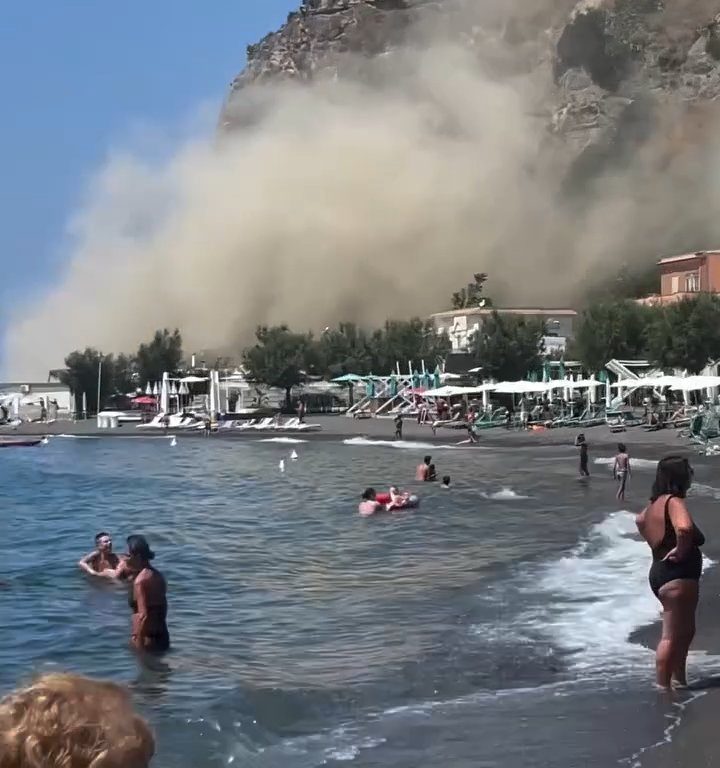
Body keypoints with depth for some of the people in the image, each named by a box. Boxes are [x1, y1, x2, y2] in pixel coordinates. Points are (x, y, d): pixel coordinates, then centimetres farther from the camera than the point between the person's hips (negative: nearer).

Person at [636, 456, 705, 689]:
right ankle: (663, 687, 1)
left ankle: (679, 681, 33)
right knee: (672, 636, -4)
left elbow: (640, 520, 30)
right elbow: (684, 528, -41)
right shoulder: (674, 502, -20)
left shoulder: (657, 502, 9)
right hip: (677, 575, -10)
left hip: (662, 572, 10)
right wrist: (681, 550, -24)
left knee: (685, 631, 23)